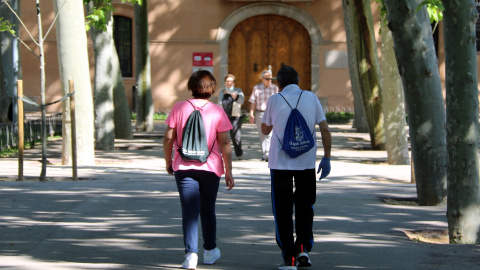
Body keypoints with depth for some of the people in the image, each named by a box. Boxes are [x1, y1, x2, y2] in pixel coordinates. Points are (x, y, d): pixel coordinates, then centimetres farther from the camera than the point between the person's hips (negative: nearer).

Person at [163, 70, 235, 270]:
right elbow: (225, 143, -5)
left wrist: (168, 162, 13)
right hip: (210, 168, 1)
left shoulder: (179, 108, -2)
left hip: (184, 167, 0)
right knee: (208, 209, 17)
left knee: (189, 211, -2)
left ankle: (191, 254, -14)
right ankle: (210, 251, 30)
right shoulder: (217, 111, -4)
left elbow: (168, 138, -1)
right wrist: (228, 171, 1)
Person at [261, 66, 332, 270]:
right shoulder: (311, 98, 2)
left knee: (283, 210, 6)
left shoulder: (275, 100, -2)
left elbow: (265, 129, 12)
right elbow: (325, 130, -2)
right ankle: (303, 248, 4)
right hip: (306, 163, 1)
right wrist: (327, 157, 4)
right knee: (305, 206, 18)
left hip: (280, 163, -1)